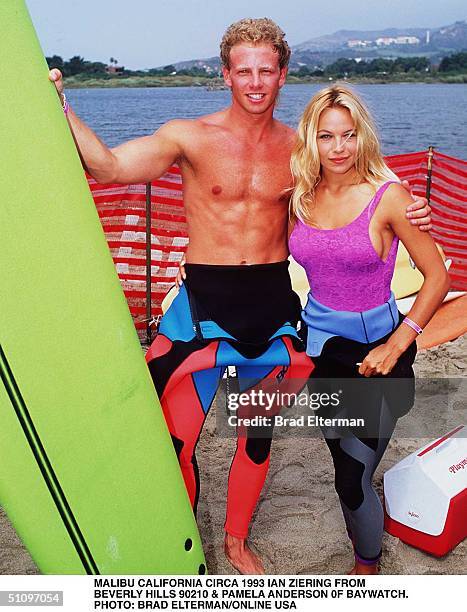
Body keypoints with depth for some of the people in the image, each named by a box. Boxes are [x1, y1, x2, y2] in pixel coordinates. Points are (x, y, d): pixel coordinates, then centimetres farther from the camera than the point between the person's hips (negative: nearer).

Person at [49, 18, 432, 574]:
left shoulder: (299, 148, 5)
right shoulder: (190, 137, -5)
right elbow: (107, 165, -15)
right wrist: (58, 106, -27)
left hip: (273, 301, 4)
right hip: (204, 299, -3)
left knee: (258, 432, 17)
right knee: (175, 438, -2)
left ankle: (236, 540, 42)